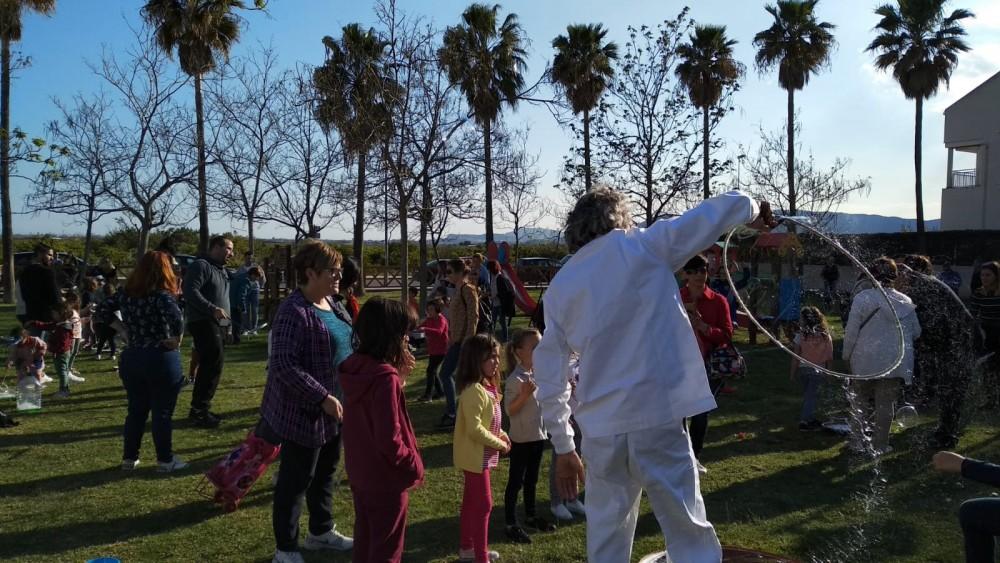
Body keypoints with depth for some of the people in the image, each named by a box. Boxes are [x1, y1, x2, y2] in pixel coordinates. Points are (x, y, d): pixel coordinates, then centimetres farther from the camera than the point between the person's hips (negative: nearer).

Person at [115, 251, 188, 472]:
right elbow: (177, 320, -33)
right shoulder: (162, 295, -17)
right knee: (162, 412, 5)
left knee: (136, 410, 17)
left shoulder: (125, 294, 3)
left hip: (131, 358, 6)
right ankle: (165, 460, 13)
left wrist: (123, 330, 10)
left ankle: (129, 458, 24)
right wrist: (176, 340, -17)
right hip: (161, 359, -6)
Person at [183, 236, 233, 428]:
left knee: (209, 365, 12)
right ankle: (200, 409, -13)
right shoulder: (200, 266, -8)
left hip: (220, 324, 10)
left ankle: (200, 409, 20)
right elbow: (191, 292, -20)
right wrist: (212, 309, -26)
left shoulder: (223, 270, 21)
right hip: (204, 322, -10)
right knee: (214, 362, -17)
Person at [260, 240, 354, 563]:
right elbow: (283, 365, -27)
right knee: (296, 480, 6)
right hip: (305, 412, -9)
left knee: (325, 473, 22)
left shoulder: (332, 304, 7)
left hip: (335, 410, 9)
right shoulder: (294, 312, -22)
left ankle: (321, 531, 40)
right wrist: (323, 397, -27)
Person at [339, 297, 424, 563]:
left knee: (364, 538, 25)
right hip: (385, 478, -8)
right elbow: (389, 440, -26)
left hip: (359, 471, 8)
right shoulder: (385, 377, -28)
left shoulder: (354, 367, -3)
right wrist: (414, 466, -13)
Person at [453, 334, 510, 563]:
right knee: (483, 504, -1)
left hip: (481, 455, 10)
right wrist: (499, 444, -18)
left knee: (471, 502, 19)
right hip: (475, 456, -10)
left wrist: (501, 434, 2)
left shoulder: (487, 386, 6)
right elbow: (475, 429, -28)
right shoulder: (474, 391, -26)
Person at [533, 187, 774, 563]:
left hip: (600, 429, 4)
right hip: (656, 418, -4)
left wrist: (563, 447, 16)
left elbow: (550, 379, 10)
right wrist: (754, 211, 28)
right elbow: (715, 212, 6)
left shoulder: (559, 287, 11)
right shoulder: (642, 246, 2)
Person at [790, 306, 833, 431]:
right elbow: (830, 358, -3)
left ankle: (810, 420, 25)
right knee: (812, 396, 4)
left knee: (807, 395, 17)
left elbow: (795, 357, -8)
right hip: (818, 371, -1)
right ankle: (804, 421, -1)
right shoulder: (826, 336, -7)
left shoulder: (801, 335, -12)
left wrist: (793, 373, 1)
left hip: (803, 369, 1)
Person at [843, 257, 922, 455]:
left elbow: (851, 331, -9)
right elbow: (916, 332, 8)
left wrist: (847, 354, 4)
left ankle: (859, 440, 17)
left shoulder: (862, 298, -11)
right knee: (885, 403, 10)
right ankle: (880, 444, 16)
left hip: (865, 360, -2)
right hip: (893, 362, 2)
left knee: (860, 401, 13)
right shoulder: (906, 302, -2)